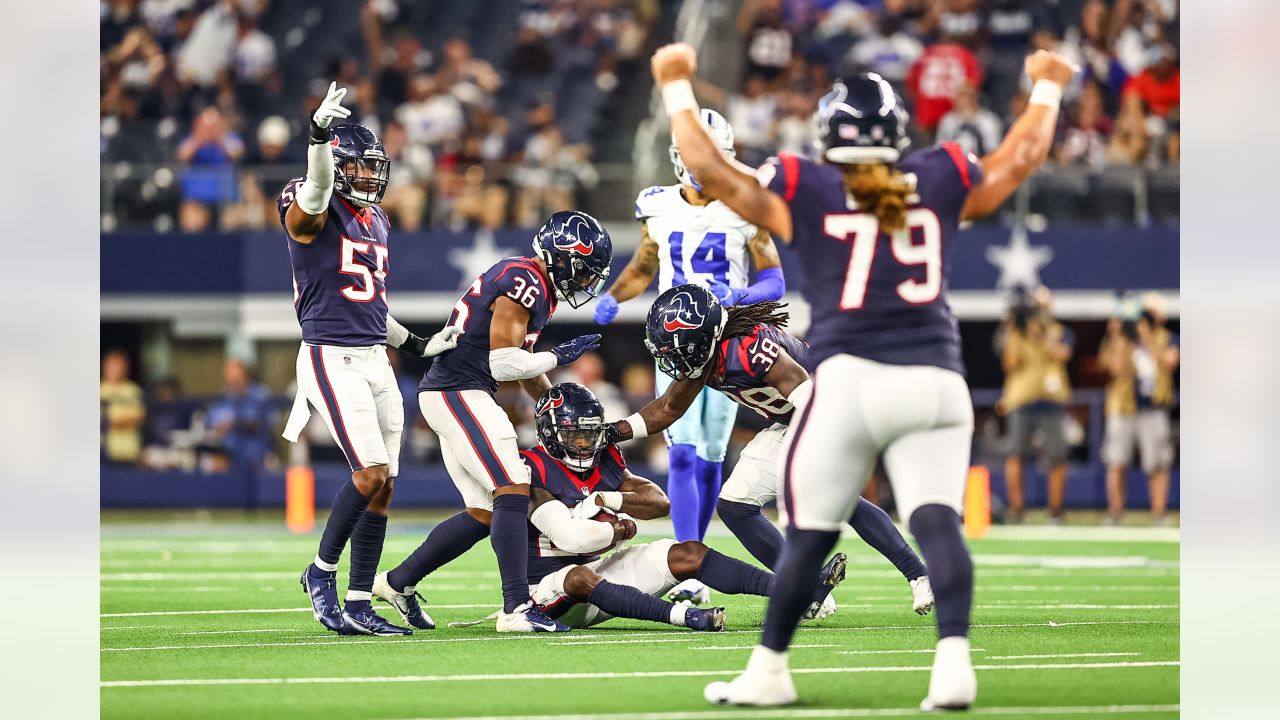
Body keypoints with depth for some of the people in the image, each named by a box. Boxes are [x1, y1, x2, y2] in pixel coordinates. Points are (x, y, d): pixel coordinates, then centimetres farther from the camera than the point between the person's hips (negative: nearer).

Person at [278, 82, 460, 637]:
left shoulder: (375, 222, 18)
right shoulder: (314, 213, -6)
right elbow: (317, 187, -32)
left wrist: (417, 345, 22)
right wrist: (320, 134, -49)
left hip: (375, 360, 8)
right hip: (331, 357, -8)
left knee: (382, 488, 3)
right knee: (371, 474, -17)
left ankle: (358, 608, 8)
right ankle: (322, 572, 2)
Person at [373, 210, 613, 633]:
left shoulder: (536, 289, 17)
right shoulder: (523, 284, -16)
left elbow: (525, 367, 26)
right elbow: (502, 364, -21)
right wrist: (560, 357, -9)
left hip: (453, 398, 10)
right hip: (458, 394, -10)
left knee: (483, 514, 12)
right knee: (513, 490, -16)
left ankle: (398, 582, 22)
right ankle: (516, 607, -22)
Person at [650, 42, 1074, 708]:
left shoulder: (803, 192, 4)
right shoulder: (940, 182, 11)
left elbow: (708, 167, 9)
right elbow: (1022, 155, 25)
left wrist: (678, 89, 23)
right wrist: (1047, 89, 44)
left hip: (849, 379, -1)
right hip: (935, 380, 1)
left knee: (810, 533, 7)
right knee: (937, 521, -6)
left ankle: (767, 671, 17)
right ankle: (953, 655, -25)